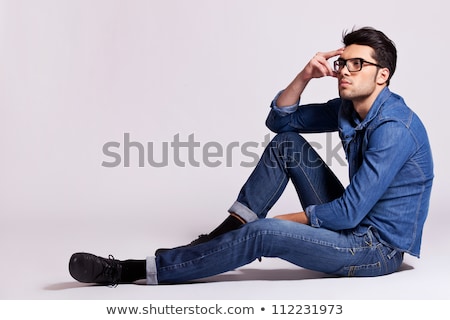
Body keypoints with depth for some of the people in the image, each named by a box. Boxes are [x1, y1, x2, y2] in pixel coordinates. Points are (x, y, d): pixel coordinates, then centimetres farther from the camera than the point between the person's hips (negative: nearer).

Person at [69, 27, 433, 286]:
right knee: (287, 143, 0)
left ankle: (129, 272, -21)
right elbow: (279, 120, 10)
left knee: (262, 234, -27)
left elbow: (349, 212, -27)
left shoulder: (393, 129, -24)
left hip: (378, 247, -9)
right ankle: (226, 233, -2)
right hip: (351, 224, 9)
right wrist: (305, 76, -7)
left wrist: (284, 220, -13)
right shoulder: (350, 109, 5)